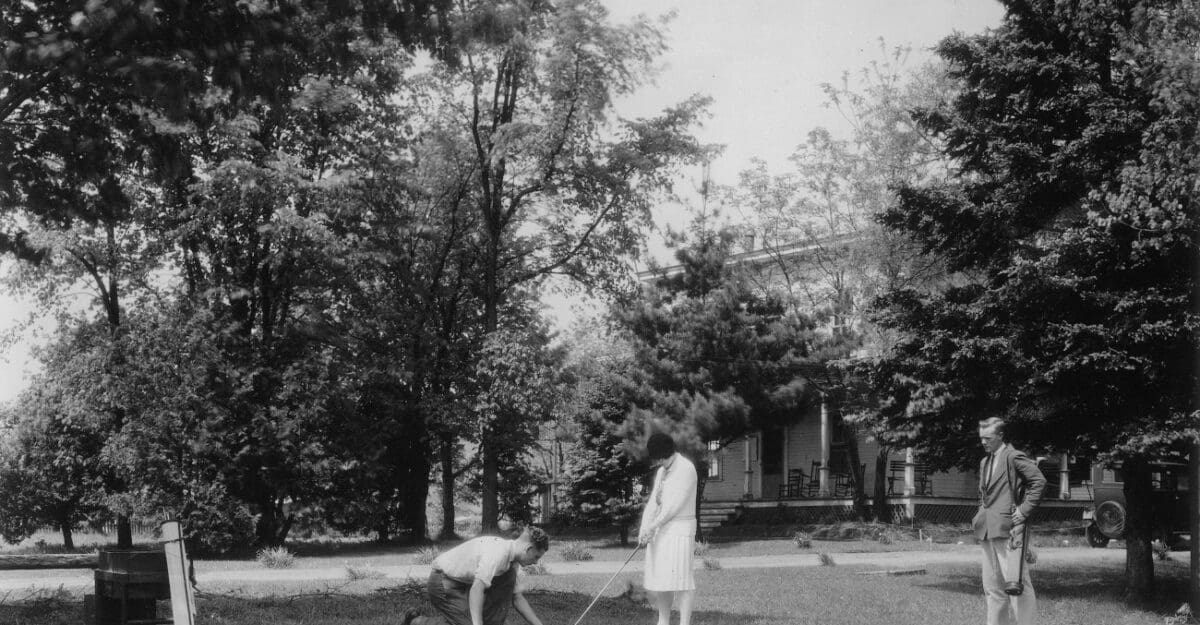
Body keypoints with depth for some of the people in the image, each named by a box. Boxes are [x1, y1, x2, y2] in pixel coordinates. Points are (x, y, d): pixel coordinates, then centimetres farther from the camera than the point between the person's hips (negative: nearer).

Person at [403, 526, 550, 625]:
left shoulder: (513, 561, 2)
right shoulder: (499, 552, -28)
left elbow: (517, 598, 11)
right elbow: (476, 589, -39)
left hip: (463, 582, 9)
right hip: (443, 583, -9)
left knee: (509, 577, -3)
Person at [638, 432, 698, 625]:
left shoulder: (686, 468, -10)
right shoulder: (661, 472, 16)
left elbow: (675, 505, -16)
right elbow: (652, 503, 9)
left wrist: (653, 526, -16)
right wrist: (644, 530, -5)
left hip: (680, 529, -8)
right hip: (659, 530, 8)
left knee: (680, 578, -11)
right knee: (658, 579, 9)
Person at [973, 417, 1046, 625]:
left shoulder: (1013, 457, -6)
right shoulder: (984, 462, 19)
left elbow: (1039, 481, -13)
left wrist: (1024, 510, -14)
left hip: (1009, 528, -8)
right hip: (988, 530, 8)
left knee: (1015, 583, -13)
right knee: (992, 587, 10)